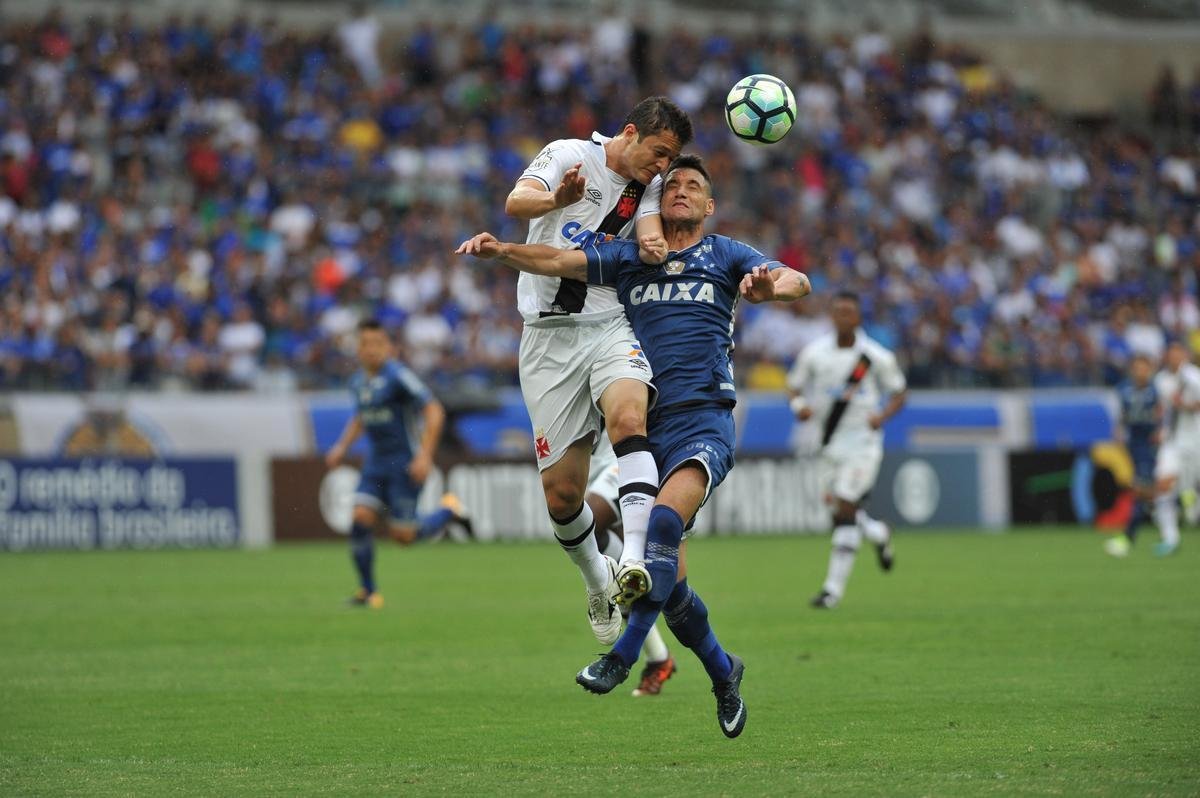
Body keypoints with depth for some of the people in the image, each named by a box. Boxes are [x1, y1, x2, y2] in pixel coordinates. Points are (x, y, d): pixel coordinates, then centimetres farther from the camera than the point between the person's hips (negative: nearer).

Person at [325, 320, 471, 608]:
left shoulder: (398, 376, -15)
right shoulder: (359, 381, 9)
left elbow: (434, 412, -18)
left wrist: (425, 456, -24)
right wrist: (342, 447, 15)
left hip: (406, 463, -7)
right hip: (377, 462, 7)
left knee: (403, 535, -6)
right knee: (360, 519, -11)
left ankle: (449, 510, 21)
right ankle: (368, 591, 1)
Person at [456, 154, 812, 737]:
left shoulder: (726, 256, 9)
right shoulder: (627, 257, 15)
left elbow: (798, 284, -5)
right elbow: (559, 261, 2)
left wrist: (772, 285, -30)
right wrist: (501, 250, -18)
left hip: (704, 422, -3)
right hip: (645, 427, 3)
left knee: (665, 518, -32)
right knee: (670, 579, 1)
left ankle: (623, 655, -35)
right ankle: (723, 672, 24)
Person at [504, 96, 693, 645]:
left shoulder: (647, 187, 10)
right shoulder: (569, 154, -2)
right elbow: (516, 203, -19)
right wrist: (558, 200, -41)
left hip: (609, 326, 2)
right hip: (549, 333, -2)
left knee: (629, 416, -31)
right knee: (561, 491, -2)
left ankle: (633, 562, -41)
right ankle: (598, 583, 25)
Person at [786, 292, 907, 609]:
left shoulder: (876, 356, -5)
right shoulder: (814, 353, 1)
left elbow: (899, 392, 6)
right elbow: (795, 385, 10)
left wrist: (883, 415, -14)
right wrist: (800, 405, -14)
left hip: (863, 440, -4)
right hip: (830, 440, 4)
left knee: (845, 510, -13)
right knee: (837, 507, 7)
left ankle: (834, 588, -10)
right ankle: (879, 534, 42)